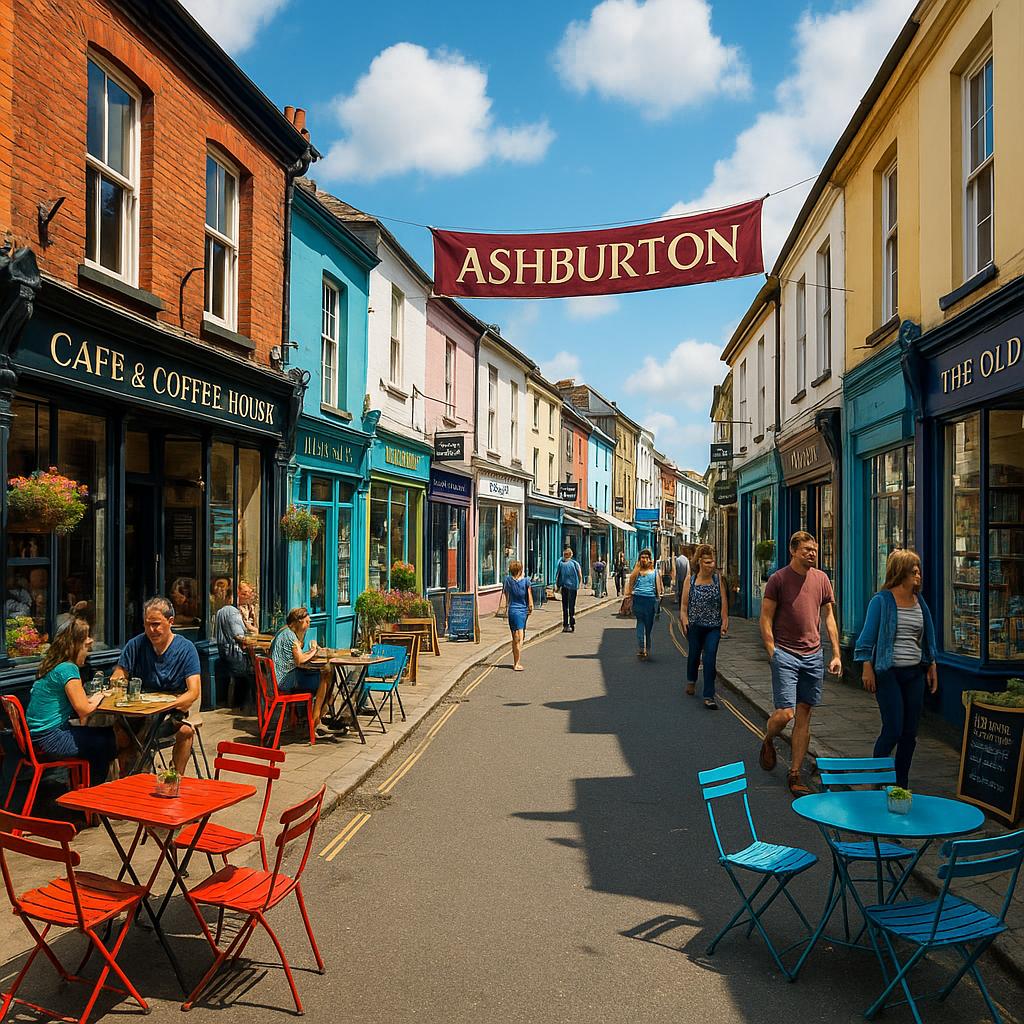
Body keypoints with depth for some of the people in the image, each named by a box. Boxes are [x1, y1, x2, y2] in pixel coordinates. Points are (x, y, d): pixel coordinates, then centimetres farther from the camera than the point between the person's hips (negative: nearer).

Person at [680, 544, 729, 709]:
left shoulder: (717, 577, -1)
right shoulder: (691, 578, -3)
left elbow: (724, 601, 0)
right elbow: (684, 602, -1)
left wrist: (725, 621, -3)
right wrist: (684, 619, -7)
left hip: (713, 626, 0)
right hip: (695, 625, 0)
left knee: (710, 660, -9)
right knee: (693, 655, 16)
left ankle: (709, 697, -4)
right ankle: (691, 681, 47)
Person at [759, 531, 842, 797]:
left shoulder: (821, 579, 8)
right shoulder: (778, 579, -5)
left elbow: (829, 617, 14)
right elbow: (765, 620, -4)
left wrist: (836, 654, 9)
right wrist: (773, 653, -9)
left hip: (813, 655, 4)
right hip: (785, 655, -4)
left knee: (804, 717, 6)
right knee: (785, 713, -9)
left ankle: (795, 775, 16)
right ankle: (768, 742, 25)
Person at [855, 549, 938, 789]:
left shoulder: (920, 602, 9)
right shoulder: (881, 601, -8)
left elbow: (928, 637, 18)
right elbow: (868, 636, -8)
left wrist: (931, 666, 15)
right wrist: (867, 668, -11)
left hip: (915, 673, 6)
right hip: (888, 673, -6)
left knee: (910, 732, 8)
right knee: (893, 730, -7)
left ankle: (901, 784, 21)